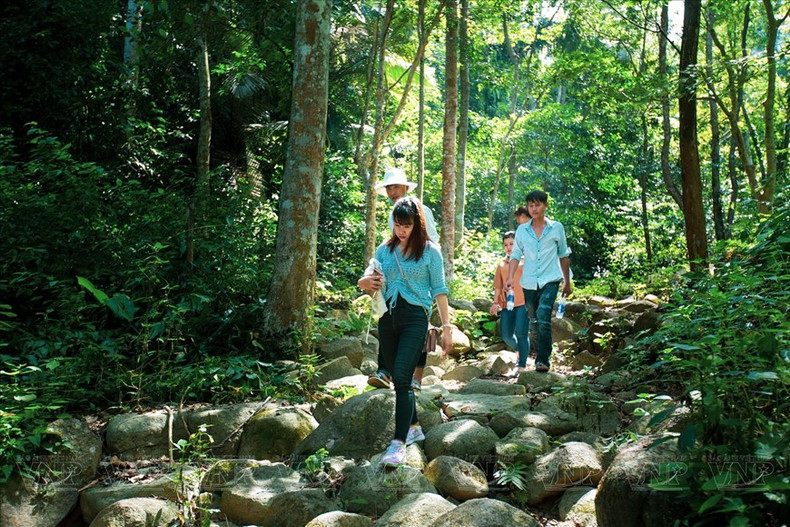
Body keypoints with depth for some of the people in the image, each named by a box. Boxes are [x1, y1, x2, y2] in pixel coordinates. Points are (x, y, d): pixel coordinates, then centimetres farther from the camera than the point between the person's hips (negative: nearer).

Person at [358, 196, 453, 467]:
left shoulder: (430, 251, -1)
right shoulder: (385, 249, 9)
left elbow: (439, 291, 1)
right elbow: (371, 282, 13)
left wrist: (446, 327, -3)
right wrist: (364, 283, -12)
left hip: (415, 317, -5)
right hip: (387, 318, 5)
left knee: (401, 377, -15)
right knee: (398, 379, 12)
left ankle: (398, 443, -12)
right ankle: (414, 427, 31)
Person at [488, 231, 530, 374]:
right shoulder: (502, 264, 15)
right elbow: (498, 286, 18)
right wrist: (496, 302, 11)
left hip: (523, 302, -5)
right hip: (506, 303, 5)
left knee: (521, 333, -10)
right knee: (505, 335, 4)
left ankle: (522, 366, -1)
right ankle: (521, 349, 34)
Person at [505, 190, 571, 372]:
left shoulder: (556, 228, 4)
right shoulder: (521, 230, 8)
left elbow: (563, 255, 11)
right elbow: (515, 255, 6)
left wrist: (567, 282, 14)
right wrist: (510, 278, -9)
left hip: (550, 281, -3)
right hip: (529, 282, 3)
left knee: (543, 317, -20)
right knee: (534, 321, 10)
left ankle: (543, 359, -16)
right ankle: (544, 349, 28)